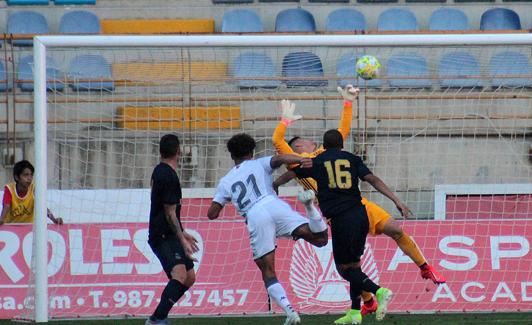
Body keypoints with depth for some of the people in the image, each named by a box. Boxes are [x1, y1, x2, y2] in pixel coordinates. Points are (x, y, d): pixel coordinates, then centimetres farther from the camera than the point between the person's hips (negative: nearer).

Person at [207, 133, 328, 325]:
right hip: (275, 206, 0)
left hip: (255, 217, 0)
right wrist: (301, 160, -14)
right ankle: (309, 205, -35)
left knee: (268, 272, 8)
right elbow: (279, 159, 2)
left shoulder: (226, 182, 27)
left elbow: (212, 214, 25)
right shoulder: (260, 165, 24)